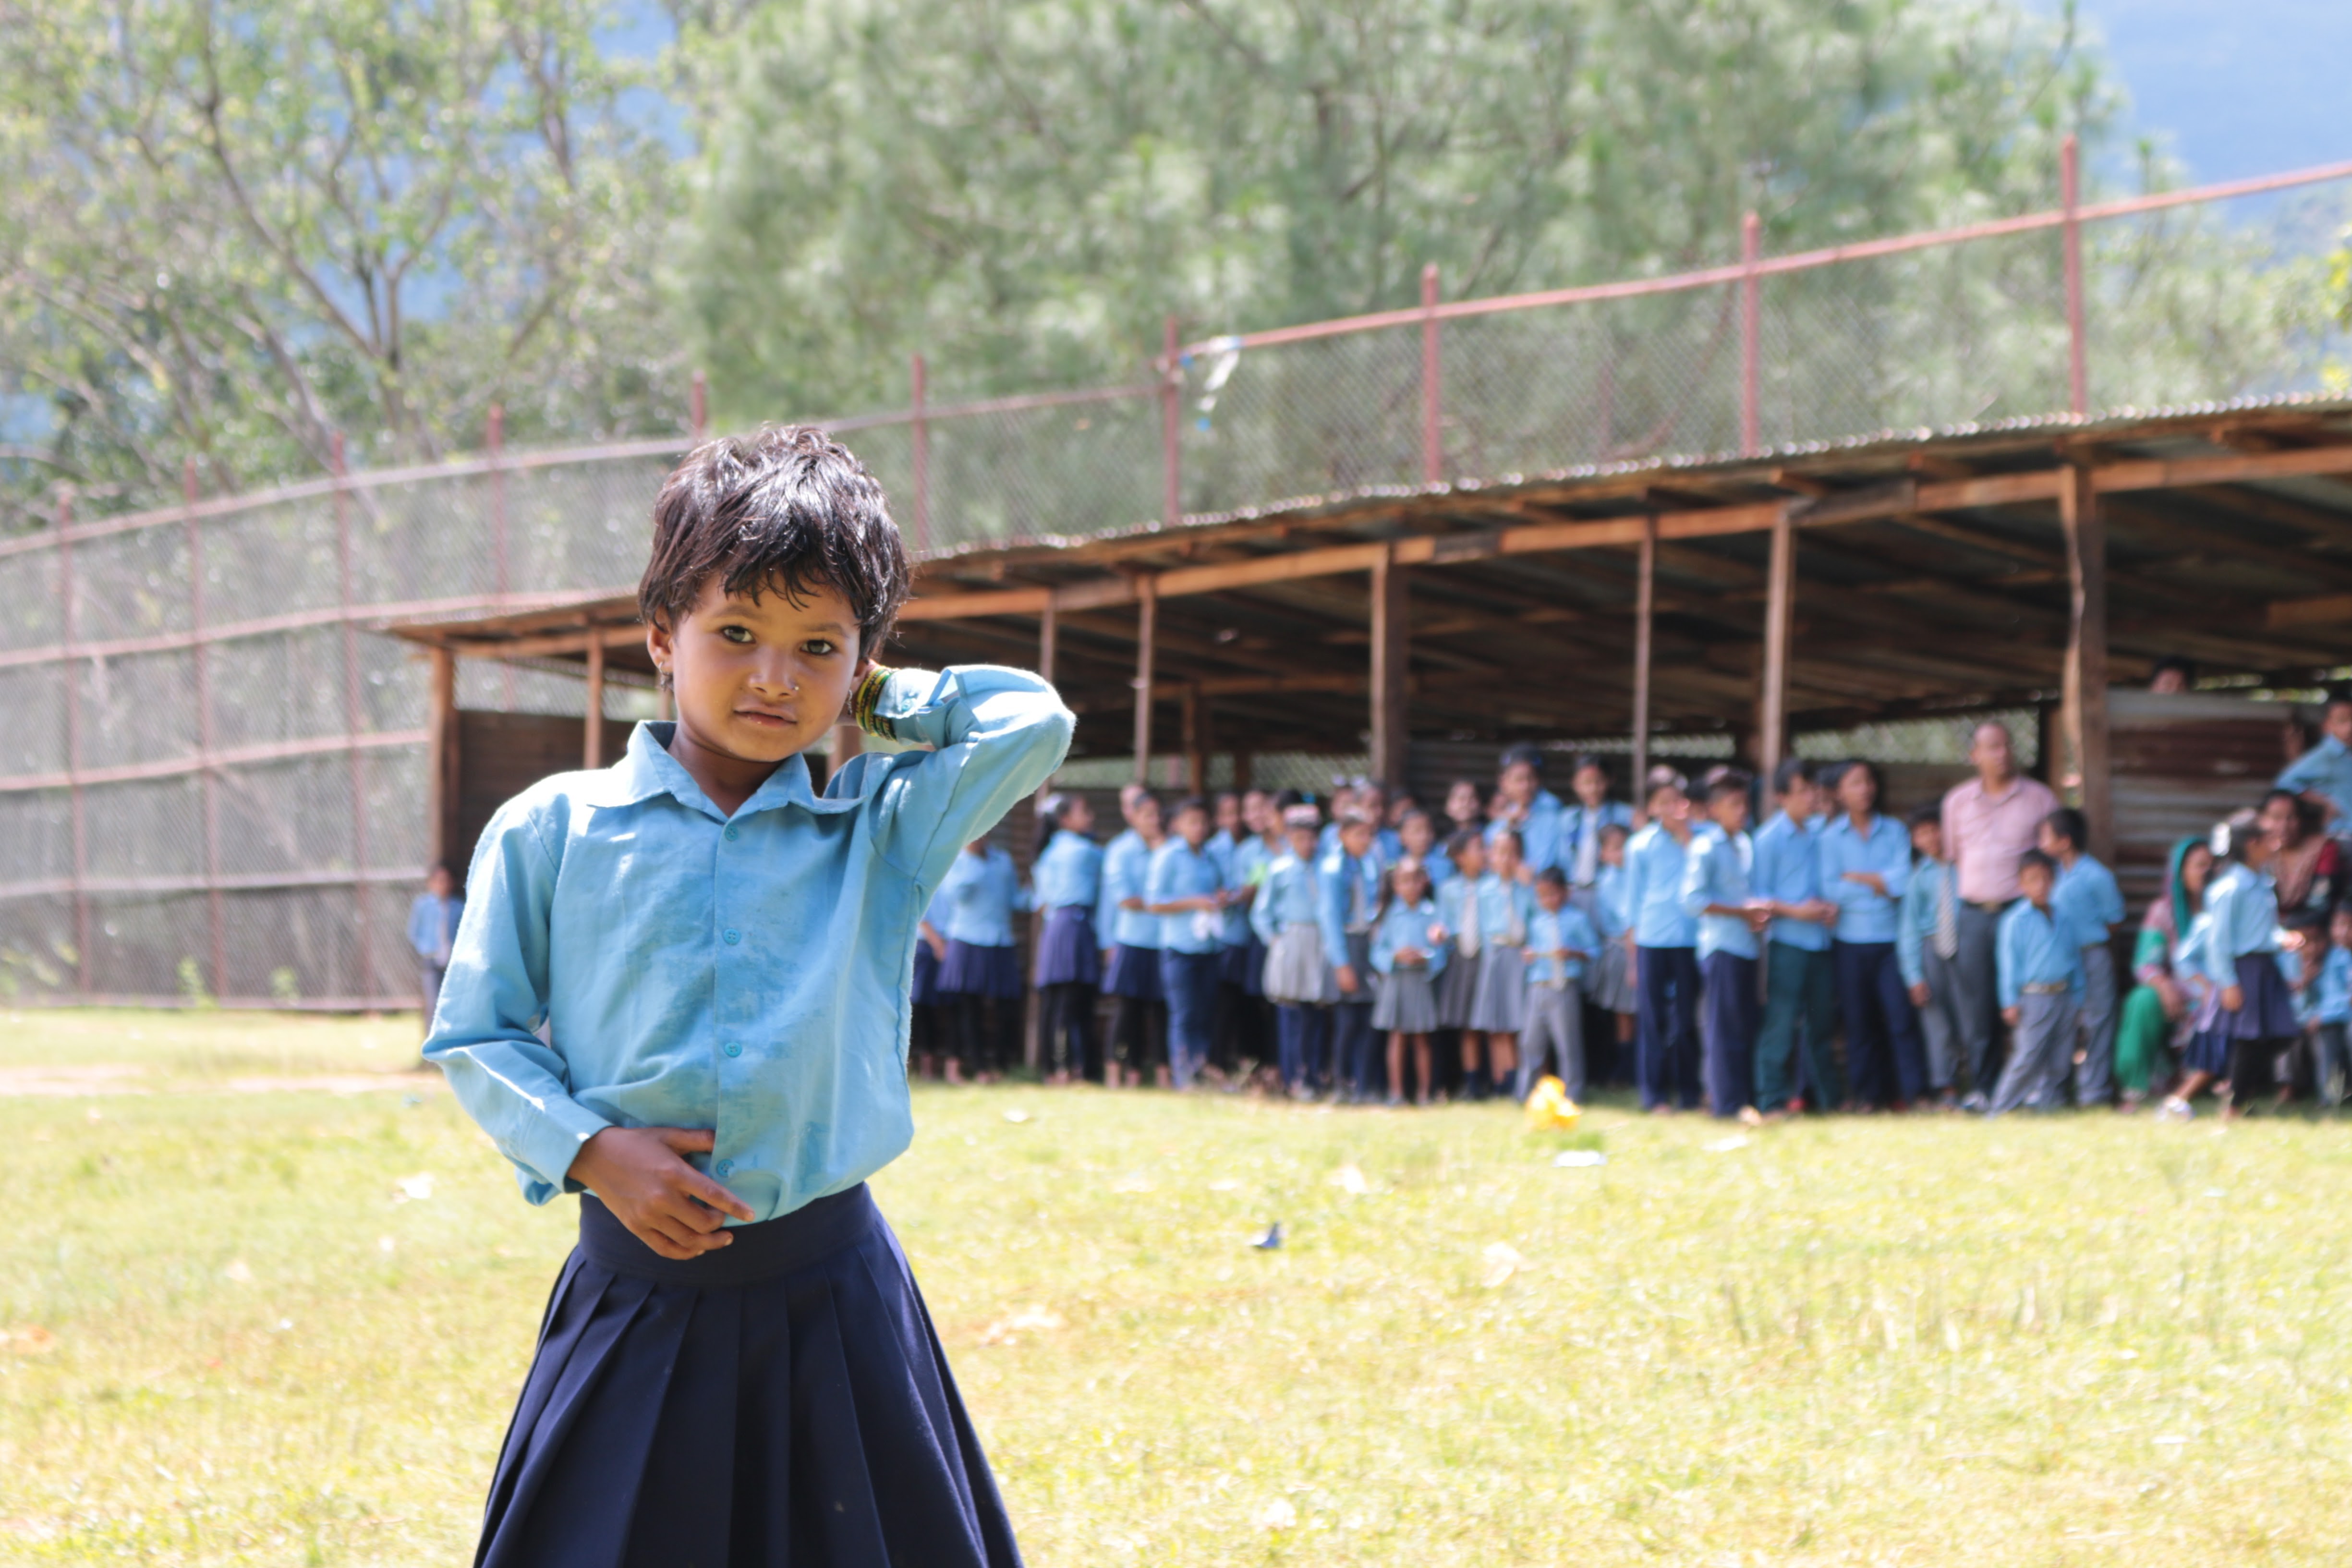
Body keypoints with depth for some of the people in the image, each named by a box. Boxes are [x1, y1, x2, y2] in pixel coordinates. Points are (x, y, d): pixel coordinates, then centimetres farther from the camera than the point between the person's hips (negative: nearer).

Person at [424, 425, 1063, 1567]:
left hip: (828, 1299, 1)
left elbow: (1035, 723, -3)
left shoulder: (882, 832, 5)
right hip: (634, 1291, -1)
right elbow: (474, 1039, 5)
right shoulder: (550, 832, 2)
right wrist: (589, 1149, -10)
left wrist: (874, 702, 6)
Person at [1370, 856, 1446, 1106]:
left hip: (1422, 980, 0)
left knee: (1421, 1039, 5)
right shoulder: (1390, 914, 2)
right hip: (1395, 980, 0)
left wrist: (1425, 957, -18)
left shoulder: (1432, 913, 2)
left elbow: (1440, 952, 1)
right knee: (1397, 1037, 0)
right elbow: (1378, 952, 1)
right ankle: (1396, 1092, 3)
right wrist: (1397, 955, -16)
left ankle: (1423, 1092, 10)